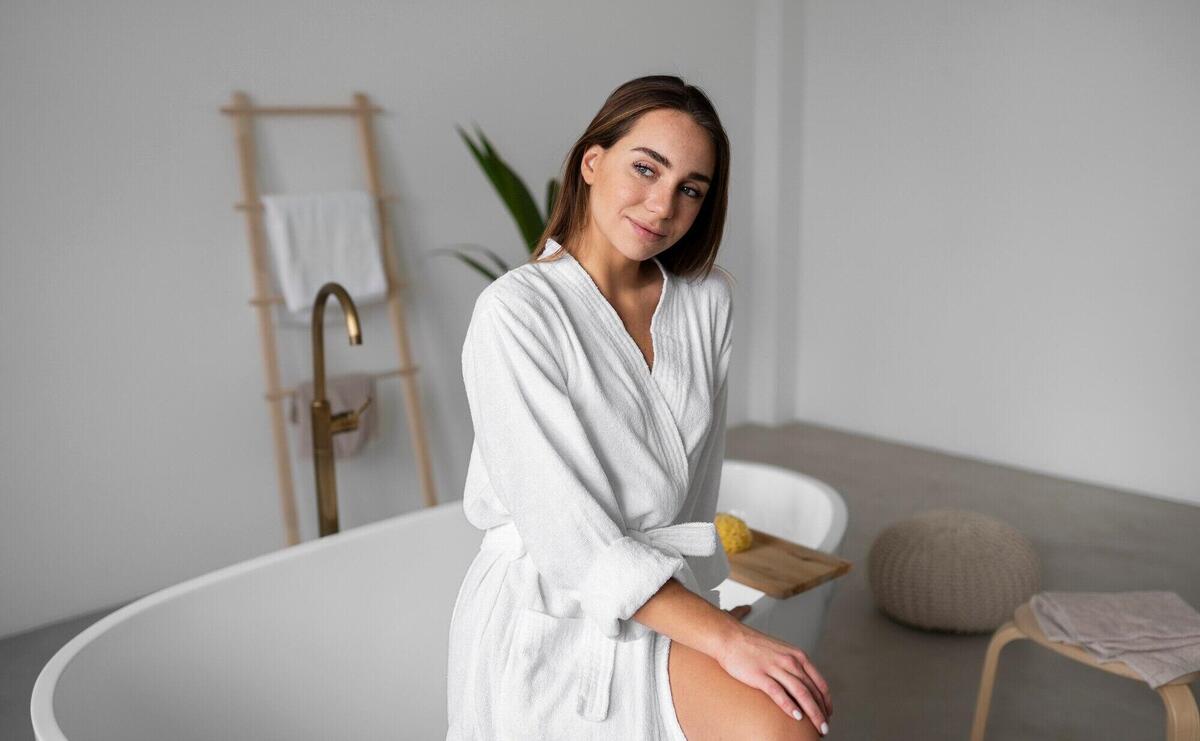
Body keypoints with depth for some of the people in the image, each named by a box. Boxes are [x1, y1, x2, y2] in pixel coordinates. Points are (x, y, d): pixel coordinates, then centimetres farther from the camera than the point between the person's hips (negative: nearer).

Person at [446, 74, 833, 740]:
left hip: (665, 597, 5)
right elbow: (570, 536, -20)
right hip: (547, 616, -5)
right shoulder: (513, 312, -16)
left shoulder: (709, 298, 2)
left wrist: (700, 602, 15)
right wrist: (725, 636, -23)